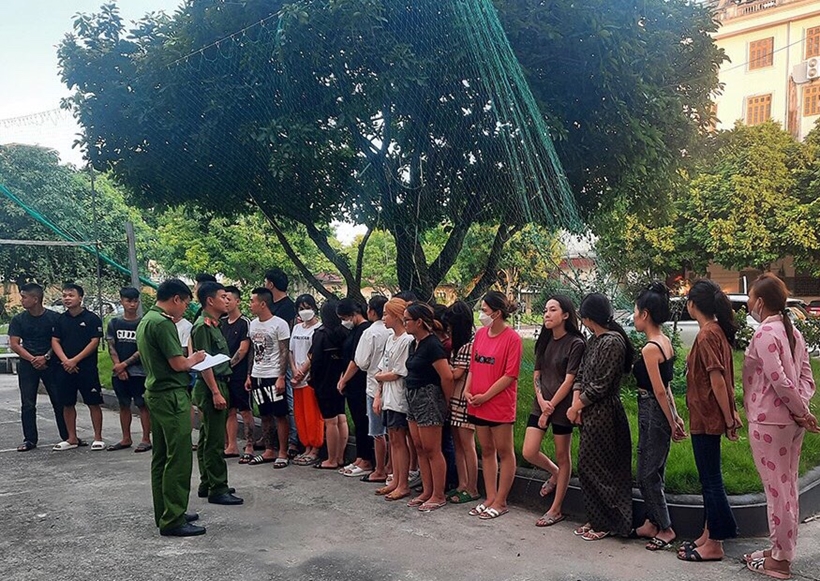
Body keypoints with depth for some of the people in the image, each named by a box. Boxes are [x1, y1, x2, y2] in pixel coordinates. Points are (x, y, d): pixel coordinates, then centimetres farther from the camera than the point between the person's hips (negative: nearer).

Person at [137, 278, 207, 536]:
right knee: (179, 459, -7)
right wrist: (195, 359, 1)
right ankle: (173, 520, -4)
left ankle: (164, 513, 24)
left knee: (161, 457, 15)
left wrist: (188, 360, 12)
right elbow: (178, 363, -19)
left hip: (156, 393, 11)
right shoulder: (163, 323, -17)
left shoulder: (146, 320, 14)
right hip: (172, 395, -11)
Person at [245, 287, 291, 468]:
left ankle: (283, 453, 6)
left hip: (273, 377, -7)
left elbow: (284, 352, -11)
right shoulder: (253, 324, 11)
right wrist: (249, 375, 13)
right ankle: (269, 451, 20)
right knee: (265, 415, 12)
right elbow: (253, 352, 16)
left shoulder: (279, 324, -10)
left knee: (280, 415, -1)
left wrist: (281, 377, -16)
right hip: (257, 377, 7)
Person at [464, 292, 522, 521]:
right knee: (486, 450, 14)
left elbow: (510, 375, -15)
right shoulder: (480, 333, 6)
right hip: (478, 404, 7)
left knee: (504, 452, 7)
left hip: (500, 404, -7)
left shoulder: (512, 338, -13)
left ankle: (500, 502, 15)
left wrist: (485, 396, -14)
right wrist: (467, 390, -1)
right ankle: (490, 498, 24)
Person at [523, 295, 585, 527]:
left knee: (562, 456, 5)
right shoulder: (544, 341, 10)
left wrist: (550, 408, -13)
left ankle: (556, 510, 16)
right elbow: (536, 374, 9)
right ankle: (555, 474, 31)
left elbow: (569, 380, -14)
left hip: (562, 405, -6)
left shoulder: (575, 344, -11)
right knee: (529, 452, 0)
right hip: (541, 403, 6)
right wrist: (541, 401, -8)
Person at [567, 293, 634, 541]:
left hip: (604, 415, -9)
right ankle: (595, 519, 25)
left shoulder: (613, 342, -18)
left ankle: (605, 523, 14)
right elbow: (581, 375, 12)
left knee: (595, 468, 0)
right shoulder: (595, 340, 11)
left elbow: (600, 386, -19)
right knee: (588, 466, 13)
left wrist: (576, 407, -9)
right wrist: (576, 404, -2)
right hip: (591, 413, 9)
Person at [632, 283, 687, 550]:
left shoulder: (650, 348, -21)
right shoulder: (665, 342, 8)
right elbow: (665, 386, 12)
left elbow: (659, 391, -19)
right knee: (652, 471, 17)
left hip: (653, 412, -9)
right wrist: (675, 417, 15)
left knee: (648, 473, 3)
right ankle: (652, 524, 28)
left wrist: (672, 423, -11)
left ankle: (666, 529, 13)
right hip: (660, 412, 9)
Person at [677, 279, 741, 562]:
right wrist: (731, 413, 16)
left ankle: (714, 544, 10)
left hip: (706, 418, -10)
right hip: (709, 416, 10)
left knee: (710, 479, 0)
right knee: (709, 478, 17)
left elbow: (717, 380, -20)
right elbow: (723, 377, 13)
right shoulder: (718, 331, 10)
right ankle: (710, 533, 27)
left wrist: (729, 419, -17)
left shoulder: (706, 335, -18)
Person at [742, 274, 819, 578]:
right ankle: (782, 550, 28)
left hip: (768, 422, -9)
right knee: (787, 488, 16)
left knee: (776, 490, 1)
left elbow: (780, 380, -22)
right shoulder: (792, 332, 10)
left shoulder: (764, 333, -17)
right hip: (791, 421, 9)